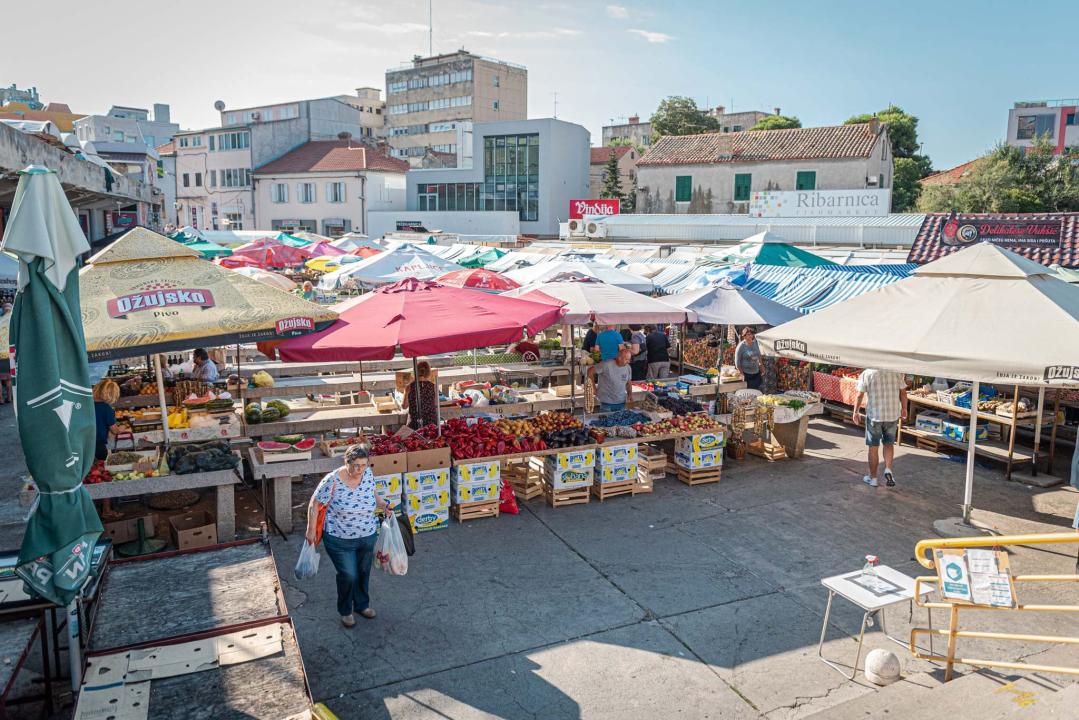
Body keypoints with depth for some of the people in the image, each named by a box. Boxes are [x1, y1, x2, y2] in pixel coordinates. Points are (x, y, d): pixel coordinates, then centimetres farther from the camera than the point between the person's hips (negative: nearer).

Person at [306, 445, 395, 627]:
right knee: (348, 575, 2)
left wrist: (383, 505, -6)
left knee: (363, 572, 20)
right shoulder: (332, 481, -25)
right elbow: (315, 503, -13)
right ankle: (345, 611, 29)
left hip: (367, 537, 5)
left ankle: (362, 604, 45)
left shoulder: (368, 474, -11)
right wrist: (311, 529, -10)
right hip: (340, 540, -5)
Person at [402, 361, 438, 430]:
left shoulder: (409, 387, -6)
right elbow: (436, 406, 4)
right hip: (431, 423, 1)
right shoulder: (433, 387, -4)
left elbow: (404, 407, 3)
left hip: (414, 423, -1)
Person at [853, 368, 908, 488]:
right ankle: (888, 469, 2)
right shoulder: (896, 372, -1)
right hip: (893, 415, 2)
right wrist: (904, 409, 18)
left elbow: (860, 395, -7)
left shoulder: (867, 373, -8)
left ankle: (872, 478, 18)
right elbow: (903, 392, 3)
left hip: (874, 415, -2)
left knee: (873, 448, 9)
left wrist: (856, 412, 5)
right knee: (889, 444, 21)